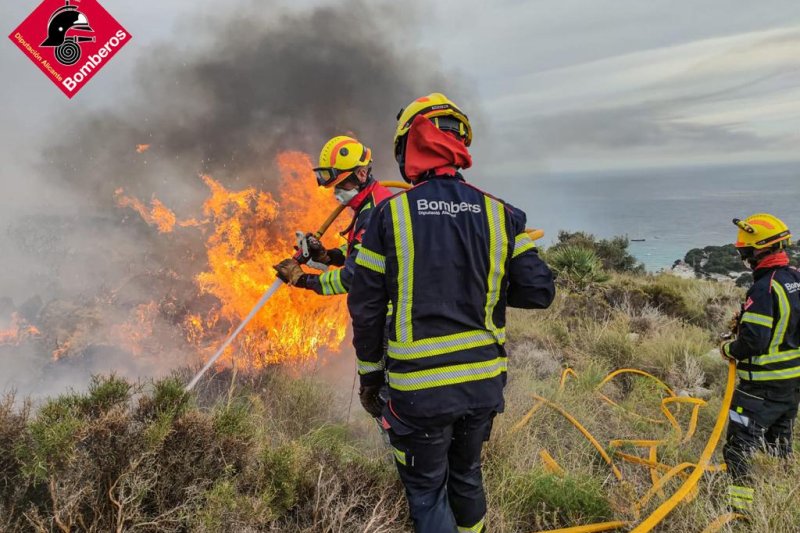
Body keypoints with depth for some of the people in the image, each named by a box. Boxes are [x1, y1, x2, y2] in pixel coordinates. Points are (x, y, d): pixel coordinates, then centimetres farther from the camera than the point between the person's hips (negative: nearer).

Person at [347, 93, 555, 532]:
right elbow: (539, 292, -3)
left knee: (427, 492, 16)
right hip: (484, 381, 4)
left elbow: (366, 308, -7)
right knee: (467, 474, 28)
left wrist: (370, 373, 7)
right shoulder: (500, 215, -4)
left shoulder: (389, 216, -11)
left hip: (419, 389, -3)